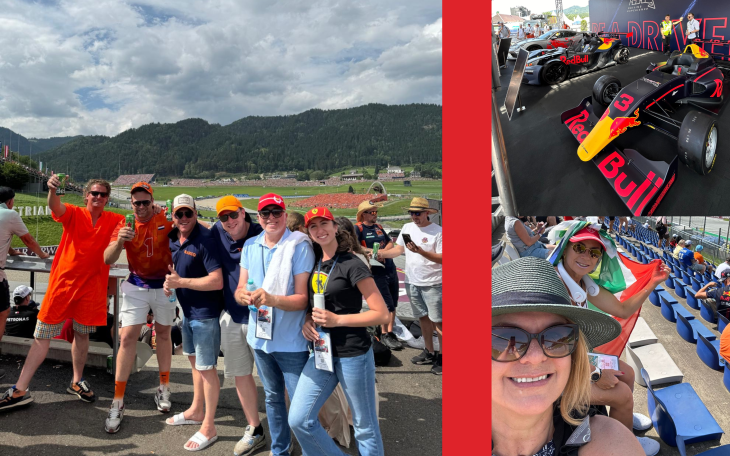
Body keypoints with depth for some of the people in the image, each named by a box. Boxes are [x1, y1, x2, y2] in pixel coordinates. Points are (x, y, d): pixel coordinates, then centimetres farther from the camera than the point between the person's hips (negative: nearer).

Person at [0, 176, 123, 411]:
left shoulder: (114, 221, 2)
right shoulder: (74, 214, -4)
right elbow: (55, 206, -23)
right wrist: (52, 189, -45)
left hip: (92, 286, 2)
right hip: (63, 282, -1)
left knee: (82, 334, 14)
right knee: (42, 336, 3)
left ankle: (77, 382, 29)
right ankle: (20, 390, 9)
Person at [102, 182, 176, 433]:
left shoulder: (166, 219, -10)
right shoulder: (125, 225, -7)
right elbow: (108, 259, -14)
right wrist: (120, 241, -34)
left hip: (164, 285, 0)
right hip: (136, 286, 1)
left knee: (163, 334, 12)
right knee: (127, 338, -6)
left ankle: (164, 388, 29)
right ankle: (118, 401, 3)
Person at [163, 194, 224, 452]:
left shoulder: (205, 240, -22)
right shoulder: (172, 238, 3)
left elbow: (217, 281, -27)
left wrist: (180, 282, -24)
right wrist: (169, 281, -3)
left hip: (205, 312, -9)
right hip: (187, 310, 9)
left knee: (205, 367, -1)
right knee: (193, 360, 22)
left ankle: (208, 428, 13)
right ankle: (196, 411, 42)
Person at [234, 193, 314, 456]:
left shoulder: (300, 246, -13)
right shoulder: (250, 246, 4)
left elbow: (303, 298, -16)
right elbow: (239, 290, 4)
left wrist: (273, 299, -32)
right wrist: (246, 296, -19)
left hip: (291, 341, -5)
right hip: (260, 337, 6)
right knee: (272, 397, 22)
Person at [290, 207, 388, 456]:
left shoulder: (352, 265, -13)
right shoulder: (315, 263, 6)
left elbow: (382, 314, -15)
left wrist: (337, 320, -20)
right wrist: (307, 320, -1)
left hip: (353, 354, -6)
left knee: (364, 426, 8)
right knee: (299, 420, 6)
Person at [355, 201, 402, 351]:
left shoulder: (378, 227, 15)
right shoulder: (358, 228, -6)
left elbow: (390, 243, 17)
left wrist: (383, 251, -3)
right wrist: (370, 251, -29)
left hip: (390, 268, 7)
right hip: (376, 270, -7)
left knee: (393, 304, 10)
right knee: (387, 305, -4)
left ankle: (389, 332, 21)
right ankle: (385, 334, 13)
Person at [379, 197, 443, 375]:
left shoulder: (437, 231, -13)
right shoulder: (407, 227, 6)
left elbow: (441, 259, -18)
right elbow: (398, 249, 10)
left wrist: (420, 251, -28)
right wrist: (382, 254, -7)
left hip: (432, 283, -6)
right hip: (412, 282, 6)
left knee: (437, 320, -2)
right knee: (423, 317, 16)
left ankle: (441, 356, 9)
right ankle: (429, 352, 30)